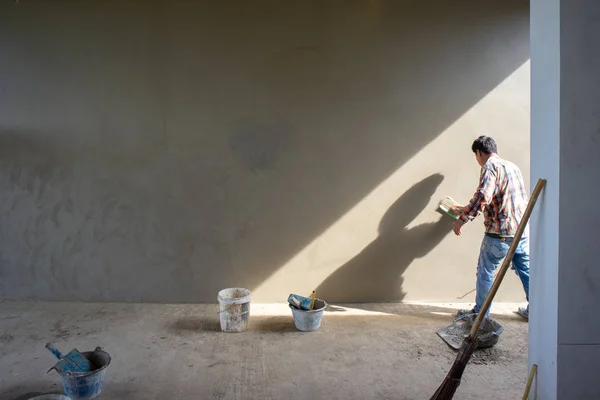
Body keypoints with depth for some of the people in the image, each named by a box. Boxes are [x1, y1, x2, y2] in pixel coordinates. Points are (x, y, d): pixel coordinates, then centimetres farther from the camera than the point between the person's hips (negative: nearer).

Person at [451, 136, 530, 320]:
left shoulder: (490, 166, -9)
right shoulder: (512, 166, 18)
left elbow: (482, 196, -25)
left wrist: (462, 218, -16)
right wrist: (467, 210, 31)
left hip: (500, 233, -8)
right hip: (523, 230, 8)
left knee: (485, 272, 6)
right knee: (526, 271, 18)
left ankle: (481, 313, 17)